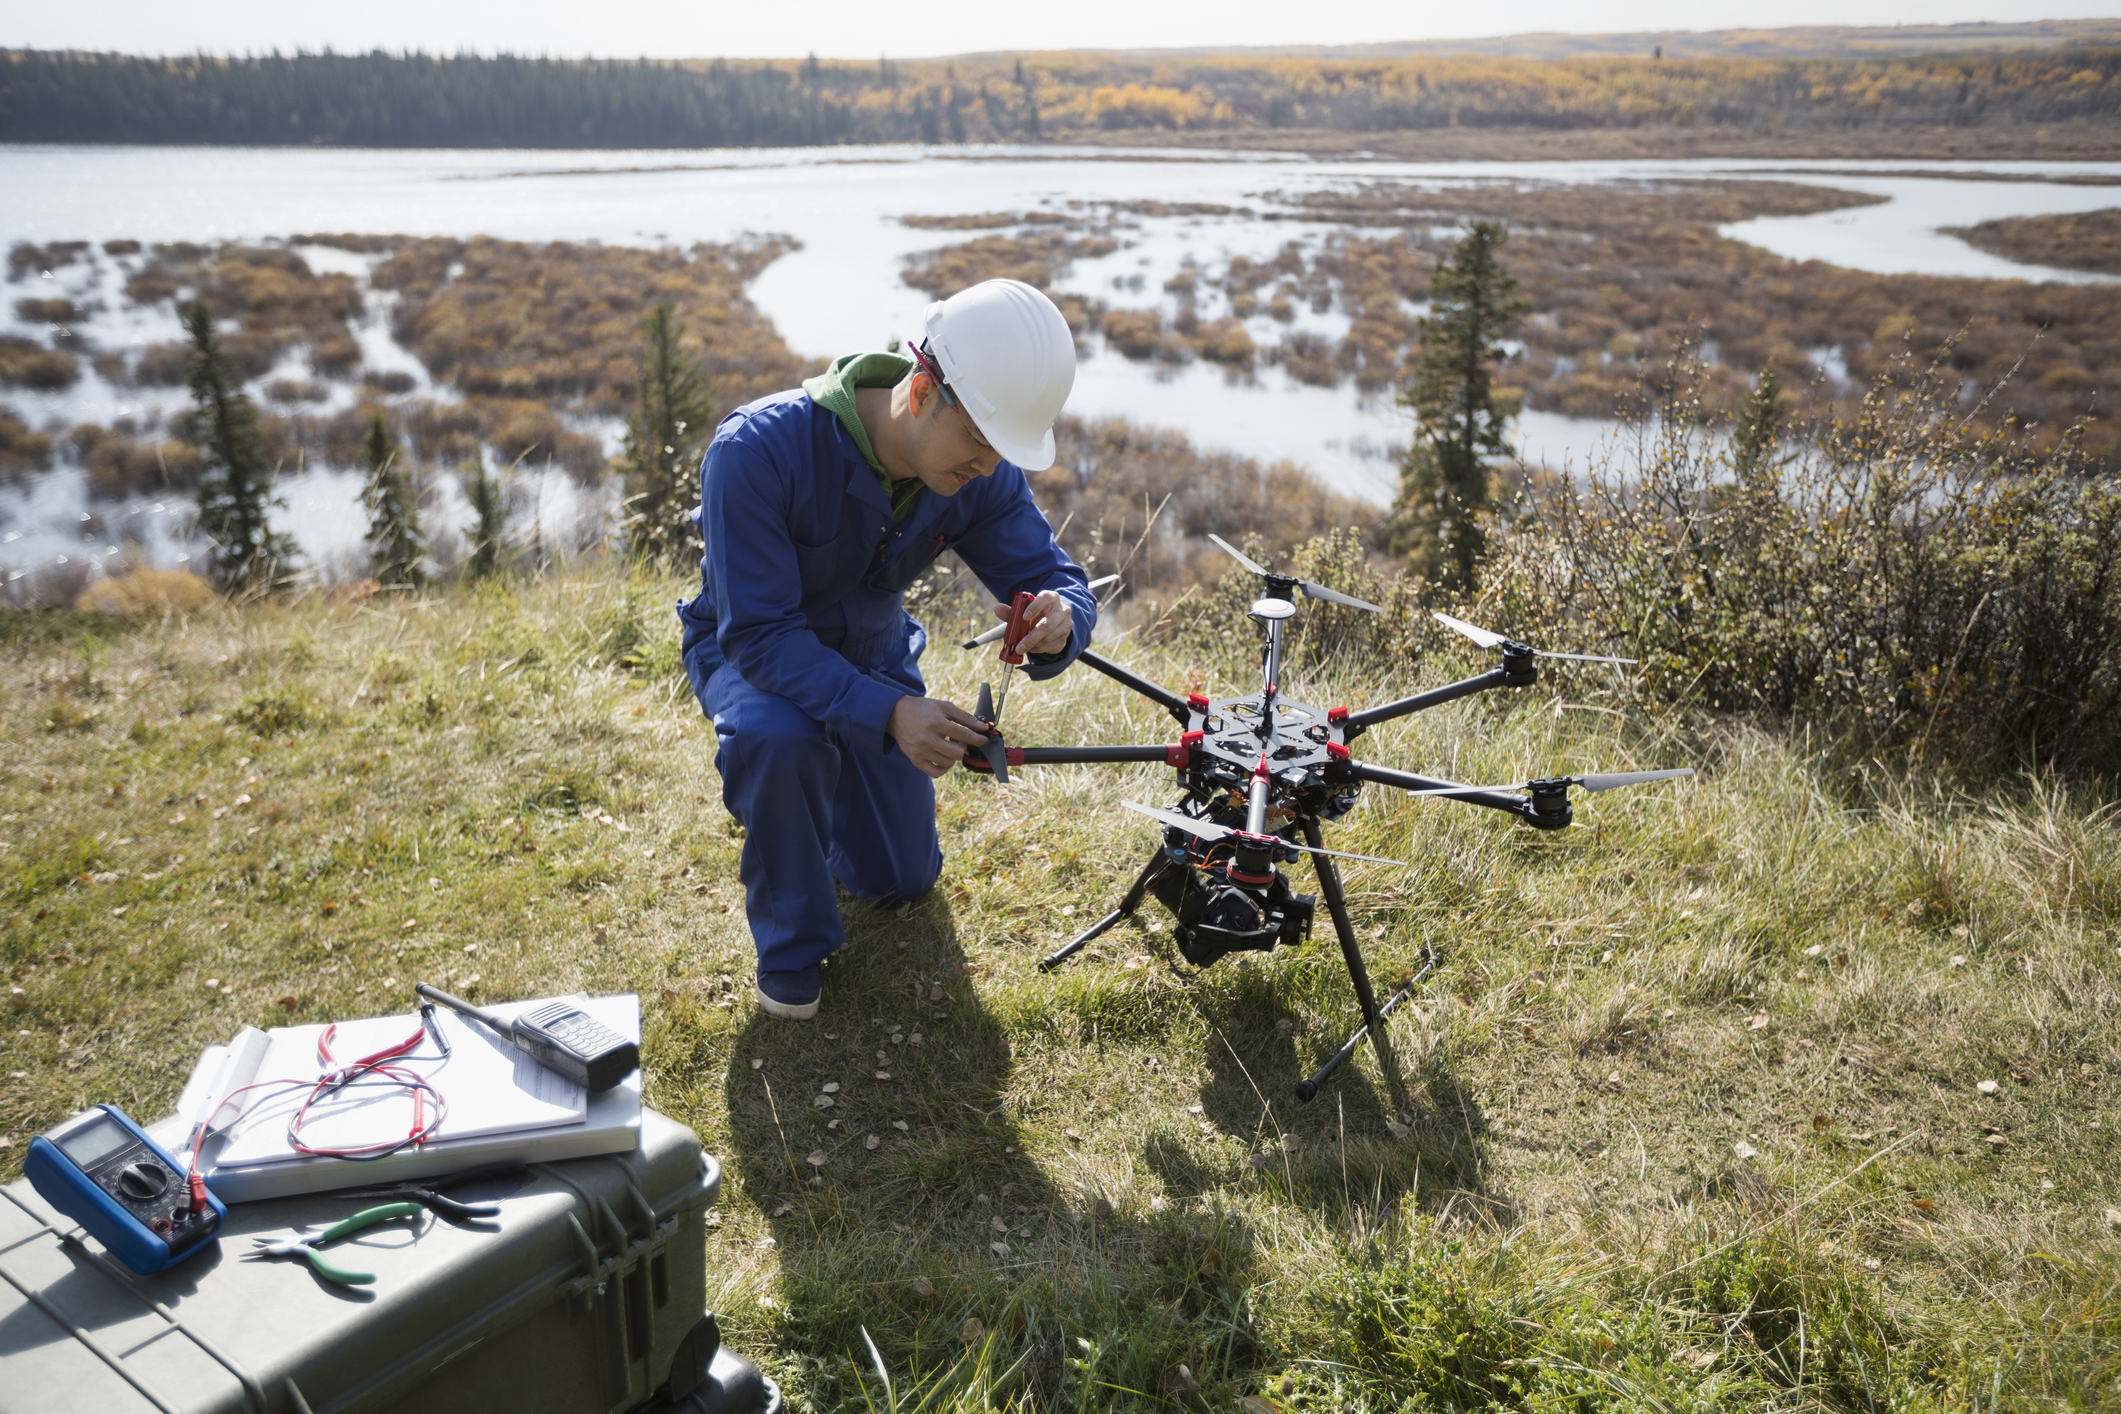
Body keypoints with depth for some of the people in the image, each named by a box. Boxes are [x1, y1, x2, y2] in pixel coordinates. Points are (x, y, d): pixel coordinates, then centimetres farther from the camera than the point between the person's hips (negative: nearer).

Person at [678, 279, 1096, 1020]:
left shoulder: (981, 473, -23)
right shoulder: (758, 450, -38)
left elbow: (1053, 578, -17)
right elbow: (758, 634, -37)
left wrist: (1060, 625, -43)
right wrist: (889, 712, -51)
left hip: (870, 649, 4)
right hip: (746, 649, -4)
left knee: (902, 880, 7)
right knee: (781, 739, -40)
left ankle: (829, 791, 42)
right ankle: (790, 945, -11)